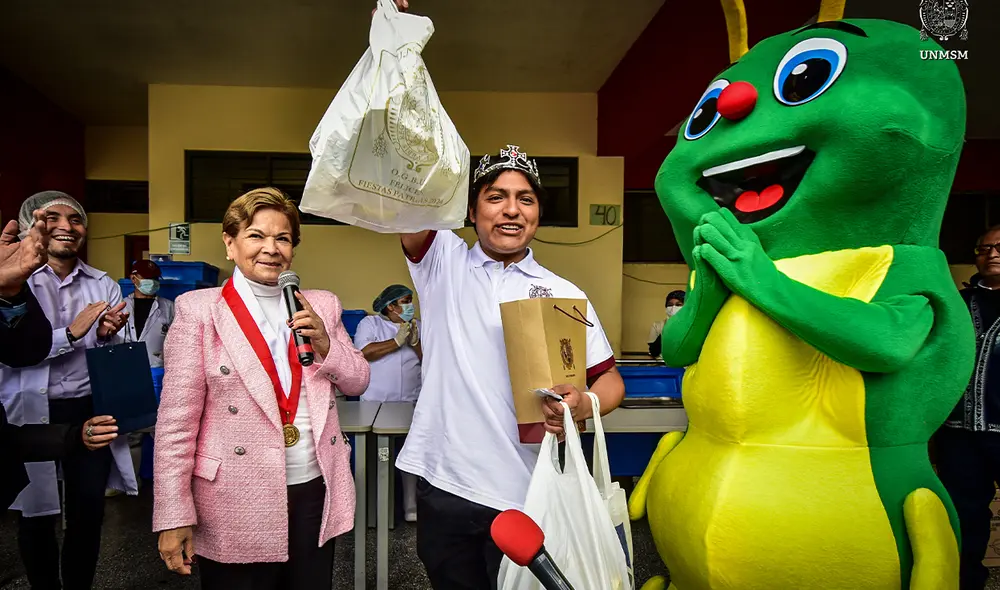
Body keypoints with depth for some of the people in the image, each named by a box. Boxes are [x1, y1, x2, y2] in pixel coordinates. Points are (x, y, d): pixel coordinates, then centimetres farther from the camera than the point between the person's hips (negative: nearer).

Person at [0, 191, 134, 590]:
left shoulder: (104, 285, 5)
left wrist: (107, 336, -12)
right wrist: (72, 333, -19)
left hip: (91, 411, 2)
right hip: (32, 412, -2)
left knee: (89, 511, 8)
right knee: (37, 515, 11)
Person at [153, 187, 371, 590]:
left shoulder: (321, 306, 6)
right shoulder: (199, 309, -5)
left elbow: (357, 382, 9)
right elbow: (176, 421, -7)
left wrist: (324, 342, -10)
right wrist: (174, 517, -9)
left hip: (316, 493, 4)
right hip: (236, 505, -3)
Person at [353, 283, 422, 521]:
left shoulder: (418, 326, 13)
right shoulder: (370, 323, 2)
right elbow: (363, 352, -15)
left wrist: (415, 343, -9)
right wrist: (397, 341, -12)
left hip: (410, 403, 3)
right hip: (375, 402, -2)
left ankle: (411, 506, 11)